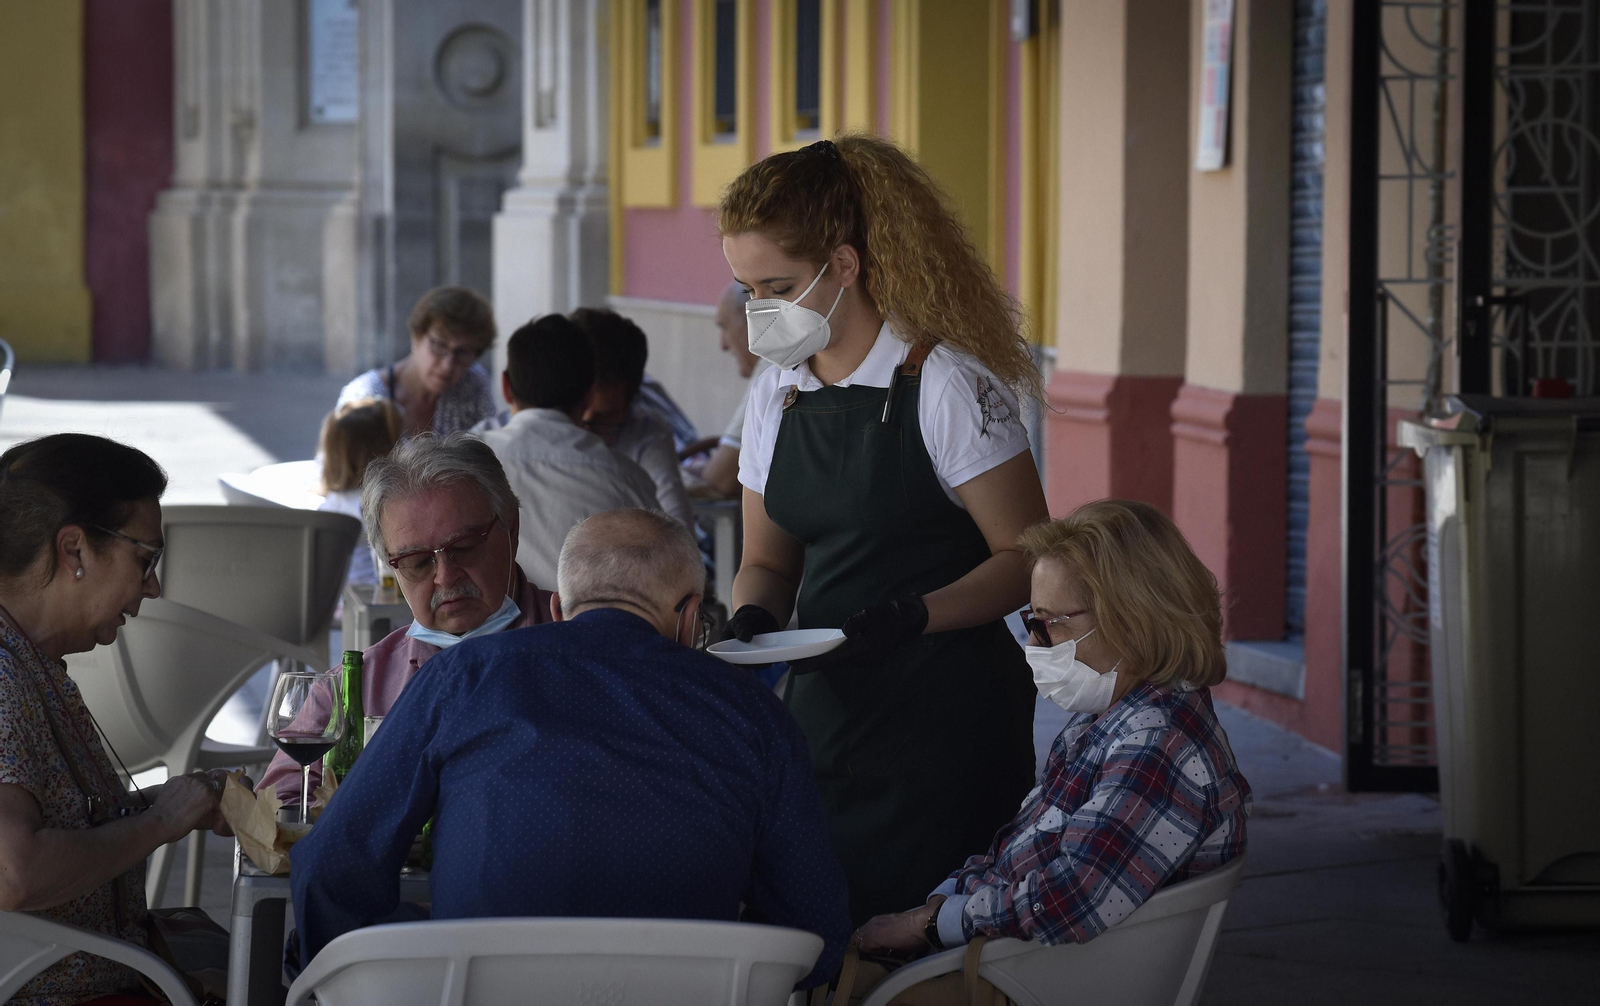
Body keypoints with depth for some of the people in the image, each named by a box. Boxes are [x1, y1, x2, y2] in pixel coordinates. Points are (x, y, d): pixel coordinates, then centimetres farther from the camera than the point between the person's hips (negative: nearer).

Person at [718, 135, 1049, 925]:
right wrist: (752, 617, -4)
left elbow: (1026, 559, -9)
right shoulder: (777, 394, 11)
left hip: (946, 712, -6)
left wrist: (911, 616, -22)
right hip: (824, 704, 6)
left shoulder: (945, 383, -10)